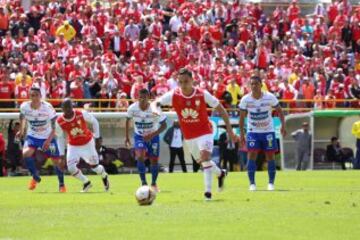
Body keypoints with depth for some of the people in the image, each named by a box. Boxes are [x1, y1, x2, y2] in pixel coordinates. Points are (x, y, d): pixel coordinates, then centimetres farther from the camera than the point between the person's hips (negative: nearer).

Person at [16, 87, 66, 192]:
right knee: (26, 153, -25)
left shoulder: (48, 107, -23)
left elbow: (54, 126, -15)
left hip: (48, 137, -1)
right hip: (32, 136, 1)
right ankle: (35, 177, -1)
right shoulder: (24, 107, -16)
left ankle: (61, 185, 23)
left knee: (57, 161, 0)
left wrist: (49, 140, -23)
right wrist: (21, 130, 13)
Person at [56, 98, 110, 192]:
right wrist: (62, 154, -2)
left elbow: (94, 122, -6)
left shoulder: (82, 114, -24)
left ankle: (104, 176, 41)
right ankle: (86, 182, 13)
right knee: (71, 168, -14)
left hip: (87, 143, -1)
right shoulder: (59, 122, -18)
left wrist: (97, 137, -5)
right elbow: (60, 138, -2)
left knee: (94, 166, 5)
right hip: (73, 146, 1)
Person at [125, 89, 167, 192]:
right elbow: (128, 120, 2)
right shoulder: (132, 108, -19)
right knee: (140, 157, -23)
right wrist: (126, 136, 5)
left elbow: (163, 125, -18)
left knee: (154, 160, 4)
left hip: (153, 136, 0)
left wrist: (152, 135, -31)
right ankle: (144, 183, -14)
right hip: (139, 136, 0)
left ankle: (154, 184, 26)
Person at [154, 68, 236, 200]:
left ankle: (208, 190, -22)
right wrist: (156, 108, -41)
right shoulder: (173, 95, -13)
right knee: (201, 161, 16)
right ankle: (220, 173, 46)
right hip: (189, 136, 4)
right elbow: (157, 102, -15)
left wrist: (229, 129, -7)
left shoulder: (202, 94, -17)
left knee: (205, 157, -24)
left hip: (204, 132, -4)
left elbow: (220, 109, -7)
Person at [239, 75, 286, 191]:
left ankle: (271, 183, 12)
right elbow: (242, 117, 1)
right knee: (251, 156, -11)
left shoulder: (270, 97, -11)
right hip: (253, 132, 0)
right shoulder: (245, 99, -8)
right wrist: (241, 133, -2)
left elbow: (279, 111, 1)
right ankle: (252, 183, -8)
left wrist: (283, 125, -12)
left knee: (270, 156, 1)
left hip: (268, 131, 0)